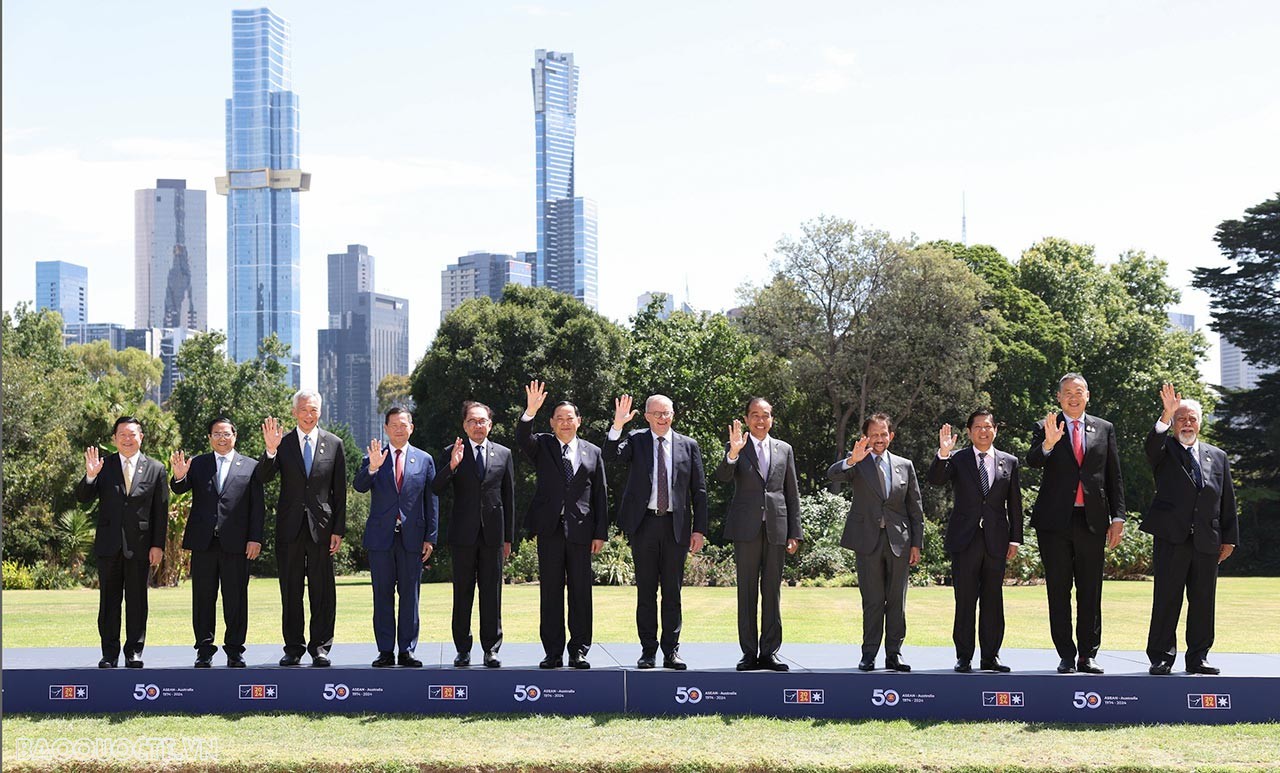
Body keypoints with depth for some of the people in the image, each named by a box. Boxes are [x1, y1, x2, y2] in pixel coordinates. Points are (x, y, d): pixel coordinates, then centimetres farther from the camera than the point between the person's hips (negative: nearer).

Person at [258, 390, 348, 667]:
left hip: (321, 526, -1)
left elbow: (339, 491, 5)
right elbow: (264, 477, -7)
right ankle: (293, 647, 11)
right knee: (290, 590, 5)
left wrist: (338, 530, 0)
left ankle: (320, 647, 7)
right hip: (290, 527, 1)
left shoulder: (334, 444, 5)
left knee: (322, 591, 1)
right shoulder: (283, 443, 4)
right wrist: (271, 450, -25)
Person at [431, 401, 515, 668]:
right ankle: (463, 649, 9)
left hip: (493, 533, 1)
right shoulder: (452, 452, 4)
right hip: (463, 533, -1)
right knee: (462, 593, 3)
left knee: (492, 593, 2)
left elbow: (509, 497, 10)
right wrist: (452, 465, -22)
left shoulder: (504, 454, 9)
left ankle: (491, 649, 8)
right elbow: (437, 490, -5)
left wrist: (508, 537, 8)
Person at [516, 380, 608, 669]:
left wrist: (600, 533, 3)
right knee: (550, 591, 2)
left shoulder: (593, 453, 10)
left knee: (580, 591, 2)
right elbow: (522, 439, -15)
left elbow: (600, 495, 9)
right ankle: (553, 652, 6)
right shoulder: (542, 446, 8)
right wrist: (530, 412, -31)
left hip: (580, 529, 0)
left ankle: (579, 651, 8)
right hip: (550, 528, 0)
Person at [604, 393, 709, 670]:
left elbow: (699, 490, 7)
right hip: (644, 523, 0)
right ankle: (648, 650, 9)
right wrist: (618, 425, -26)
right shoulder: (635, 440, 5)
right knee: (645, 590, 4)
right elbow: (611, 455, -13)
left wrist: (699, 529, 2)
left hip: (675, 525, 1)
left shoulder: (688, 445, 7)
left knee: (672, 591, 4)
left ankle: (671, 651, 9)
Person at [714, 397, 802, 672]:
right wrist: (733, 452, -30)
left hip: (776, 528, 2)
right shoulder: (736, 448, 5)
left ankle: (769, 652, 8)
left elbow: (792, 493, 12)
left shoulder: (784, 450, 12)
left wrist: (794, 533, 7)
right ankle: (749, 653, 4)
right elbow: (722, 477, -13)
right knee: (747, 591, 1)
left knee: (772, 591, 4)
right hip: (746, 528, -2)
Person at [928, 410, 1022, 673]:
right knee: (965, 601, -1)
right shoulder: (957, 460, 4)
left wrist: (1015, 538, 6)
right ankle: (964, 657, 5)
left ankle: (990, 657, 11)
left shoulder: (1009, 462, 10)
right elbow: (935, 480, -12)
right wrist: (943, 453, -28)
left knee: (993, 600, 5)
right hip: (965, 540, -2)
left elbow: (1014, 504, 11)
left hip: (996, 541, 2)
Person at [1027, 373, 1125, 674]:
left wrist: (1118, 517, 5)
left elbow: (1114, 477, 11)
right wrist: (1048, 443, -32)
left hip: (1092, 521, 1)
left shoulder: (1104, 429, 11)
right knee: (1058, 591, 1)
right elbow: (1032, 462, -12)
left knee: (1090, 592, 3)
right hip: (1055, 522, -1)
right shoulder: (1045, 429, 5)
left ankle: (1087, 655, 8)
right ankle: (1066, 656, 6)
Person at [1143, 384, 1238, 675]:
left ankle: (1197, 657, 13)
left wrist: (1229, 538, 11)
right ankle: (1161, 657, 0)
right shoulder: (1165, 451, 8)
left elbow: (1227, 501, 17)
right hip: (1172, 538, -3)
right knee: (1166, 599, -4)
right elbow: (1153, 444, -18)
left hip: (1207, 541, 3)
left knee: (1203, 601, 5)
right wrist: (1166, 415, -33)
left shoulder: (1217, 456, 17)